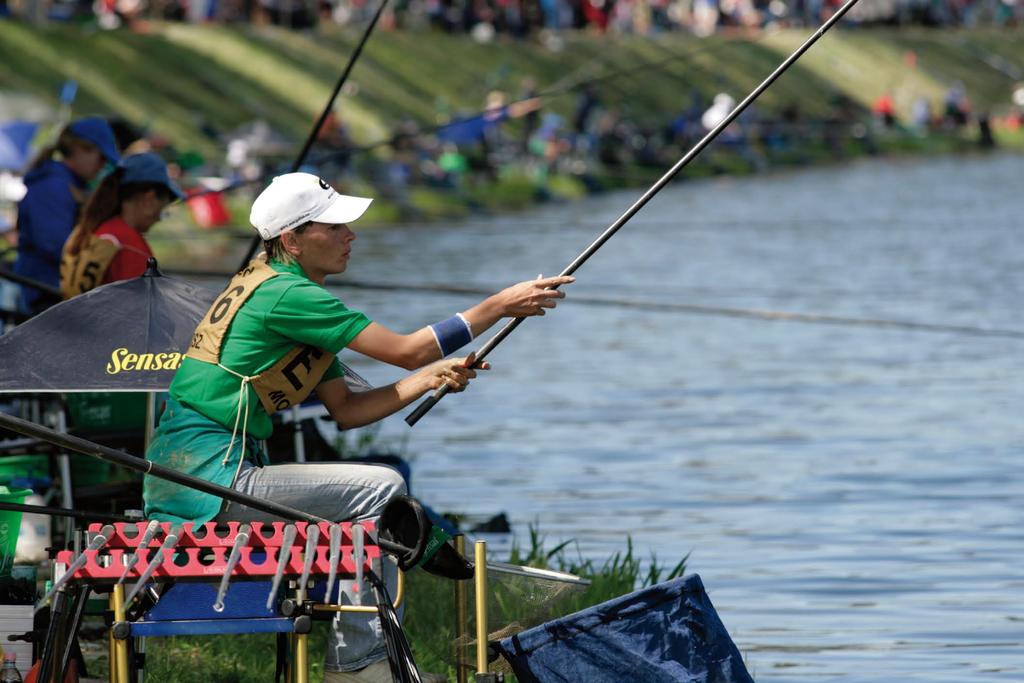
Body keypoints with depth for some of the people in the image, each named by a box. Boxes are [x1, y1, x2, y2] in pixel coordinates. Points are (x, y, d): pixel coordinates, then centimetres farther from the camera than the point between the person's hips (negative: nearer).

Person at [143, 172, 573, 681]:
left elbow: (346, 411, 18)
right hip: (209, 480, -10)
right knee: (381, 490, -10)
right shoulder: (288, 295, -13)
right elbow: (405, 351, -12)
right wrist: (499, 306, -6)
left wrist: (431, 379, 8)